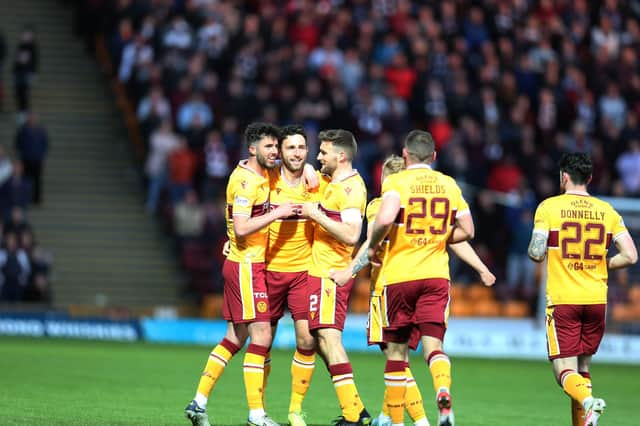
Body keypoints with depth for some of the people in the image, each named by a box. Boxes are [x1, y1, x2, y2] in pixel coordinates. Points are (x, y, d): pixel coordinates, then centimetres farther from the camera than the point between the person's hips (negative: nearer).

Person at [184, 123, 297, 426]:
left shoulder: (262, 175, 12)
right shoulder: (245, 180, -15)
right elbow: (241, 228, -24)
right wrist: (277, 213, -22)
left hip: (250, 265, 10)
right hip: (245, 265, -10)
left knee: (236, 337, 12)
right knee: (261, 335, -10)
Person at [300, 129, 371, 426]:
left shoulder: (351, 188, -14)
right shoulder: (334, 183, 15)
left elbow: (351, 234, -24)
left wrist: (316, 214, -19)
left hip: (331, 273, -10)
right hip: (320, 270, 10)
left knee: (328, 337, -16)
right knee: (319, 339, 10)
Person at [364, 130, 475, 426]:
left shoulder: (396, 182, -5)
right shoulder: (449, 185, 9)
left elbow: (385, 219, -22)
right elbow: (466, 231, 11)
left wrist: (373, 247, -5)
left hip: (399, 275, -2)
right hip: (436, 275, 2)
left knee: (396, 349, 9)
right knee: (432, 345, -3)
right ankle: (443, 393, -33)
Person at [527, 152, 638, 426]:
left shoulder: (549, 207, -4)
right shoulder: (607, 211, 6)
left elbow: (537, 254, -9)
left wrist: (533, 251, 14)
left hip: (562, 300, -4)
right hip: (596, 300, 4)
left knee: (565, 371, -4)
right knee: (583, 368, 17)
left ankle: (588, 402, -33)